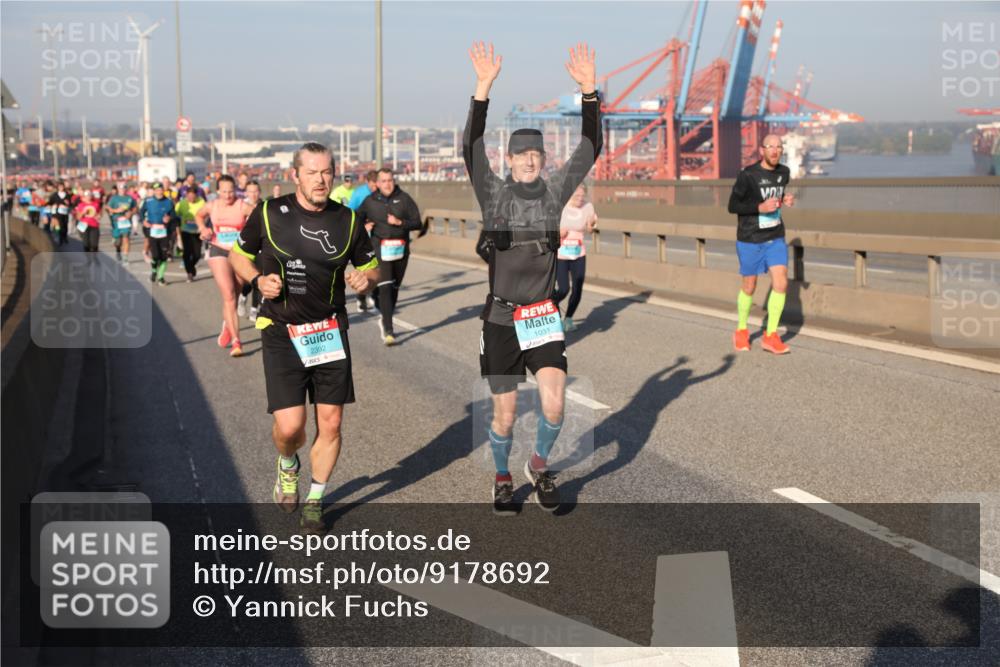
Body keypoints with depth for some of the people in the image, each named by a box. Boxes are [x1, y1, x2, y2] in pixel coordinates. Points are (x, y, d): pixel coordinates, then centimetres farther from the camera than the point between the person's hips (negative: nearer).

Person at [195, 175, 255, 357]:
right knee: (229, 296, -14)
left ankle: (227, 327, 42)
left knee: (233, 297, 12)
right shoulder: (211, 206, 2)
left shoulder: (243, 207, -9)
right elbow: (198, 215, 23)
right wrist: (203, 229, 5)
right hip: (219, 252, 0)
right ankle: (235, 341, -16)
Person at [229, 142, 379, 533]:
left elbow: (371, 266, 14)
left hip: (331, 333, 2)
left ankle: (314, 501, 24)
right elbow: (239, 255, 10)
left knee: (330, 424, 2)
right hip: (282, 335, -2)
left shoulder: (347, 220, 2)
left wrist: (365, 278, -10)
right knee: (289, 427, -10)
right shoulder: (269, 213, -3)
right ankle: (287, 466, 28)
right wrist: (258, 280, -9)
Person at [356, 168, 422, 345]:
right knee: (385, 288, -15)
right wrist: (364, 226, -2)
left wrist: (400, 222, -16)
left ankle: (384, 320, 36)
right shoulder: (370, 201, 4)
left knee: (394, 288, 14)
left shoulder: (404, 199, 2)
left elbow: (417, 223, 0)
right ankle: (388, 331, -18)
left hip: (400, 249, 2)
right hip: (380, 249, -2)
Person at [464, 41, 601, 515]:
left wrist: (588, 90, -17)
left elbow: (591, 147, -6)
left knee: (554, 406, -15)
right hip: (500, 320, -1)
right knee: (505, 416, 7)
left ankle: (539, 465, 14)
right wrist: (483, 88, -29)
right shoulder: (494, 194, -3)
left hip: (543, 319, 1)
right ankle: (503, 479, 34)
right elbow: (471, 148, -18)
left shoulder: (555, 191, 2)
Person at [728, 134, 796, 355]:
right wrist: (761, 207, -22)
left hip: (775, 239, 4)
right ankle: (741, 331, 31)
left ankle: (771, 335, 3)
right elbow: (732, 206, -10)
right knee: (749, 287, 9)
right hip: (750, 240, -4)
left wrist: (785, 201, -3)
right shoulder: (747, 176, -16)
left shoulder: (784, 172, 3)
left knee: (781, 283, -9)